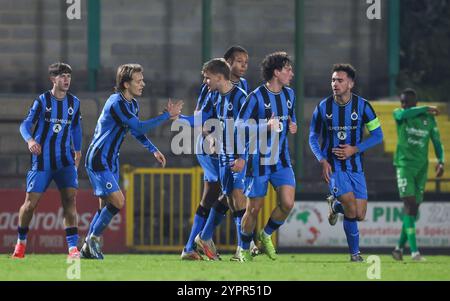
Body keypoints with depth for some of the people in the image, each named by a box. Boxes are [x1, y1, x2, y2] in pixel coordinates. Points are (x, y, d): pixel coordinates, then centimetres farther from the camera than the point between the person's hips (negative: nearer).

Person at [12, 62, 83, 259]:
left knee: (70, 198, -15)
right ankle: (21, 242, 23)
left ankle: (72, 247, -17)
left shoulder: (74, 103, 5)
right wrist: (30, 140, -29)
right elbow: (26, 124, -9)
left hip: (65, 159, 2)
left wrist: (77, 150, 25)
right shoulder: (42, 101, -5)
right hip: (42, 159, -2)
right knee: (31, 202, 0)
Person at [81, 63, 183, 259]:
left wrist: (154, 150, 15)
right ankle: (93, 239, -1)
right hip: (98, 160, -10)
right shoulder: (116, 103, -21)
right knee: (117, 201, -15)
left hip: (111, 161, 10)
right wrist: (167, 115, -22)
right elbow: (140, 127, -26)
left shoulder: (133, 104, 10)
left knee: (106, 205, 9)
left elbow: (137, 131, 25)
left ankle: (88, 248, 16)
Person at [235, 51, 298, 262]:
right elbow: (240, 126, -12)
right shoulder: (256, 97, -12)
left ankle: (266, 235, 16)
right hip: (258, 160, -5)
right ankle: (244, 248, 22)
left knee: (287, 203, -10)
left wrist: (292, 126, 3)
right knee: (254, 208, 1)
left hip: (281, 159, 5)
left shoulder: (289, 94, 9)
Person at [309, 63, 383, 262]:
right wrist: (322, 161, -10)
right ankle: (355, 253, -1)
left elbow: (378, 135, -1)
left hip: (355, 165, 2)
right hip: (333, 165, -2)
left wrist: (354, 149, -14)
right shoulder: (323, 107, -4)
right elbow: (313, 138, 5)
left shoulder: (362, 106, -4)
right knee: (351, 208, -19)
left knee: (359, 216, -3)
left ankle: (335, 205, 31)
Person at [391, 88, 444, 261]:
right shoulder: (398, 115, -2)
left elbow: (437, 142, 9)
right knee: (409, 203, -16)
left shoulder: (429, 120, 5)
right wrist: (426, 109, -21)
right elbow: (403, 114, -26)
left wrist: (440, 161, -7)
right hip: (404, 164, -3)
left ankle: (400, 247, 21)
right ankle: (414, 251, -22)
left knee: (414, 208, 5)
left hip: (421, 167, 3)